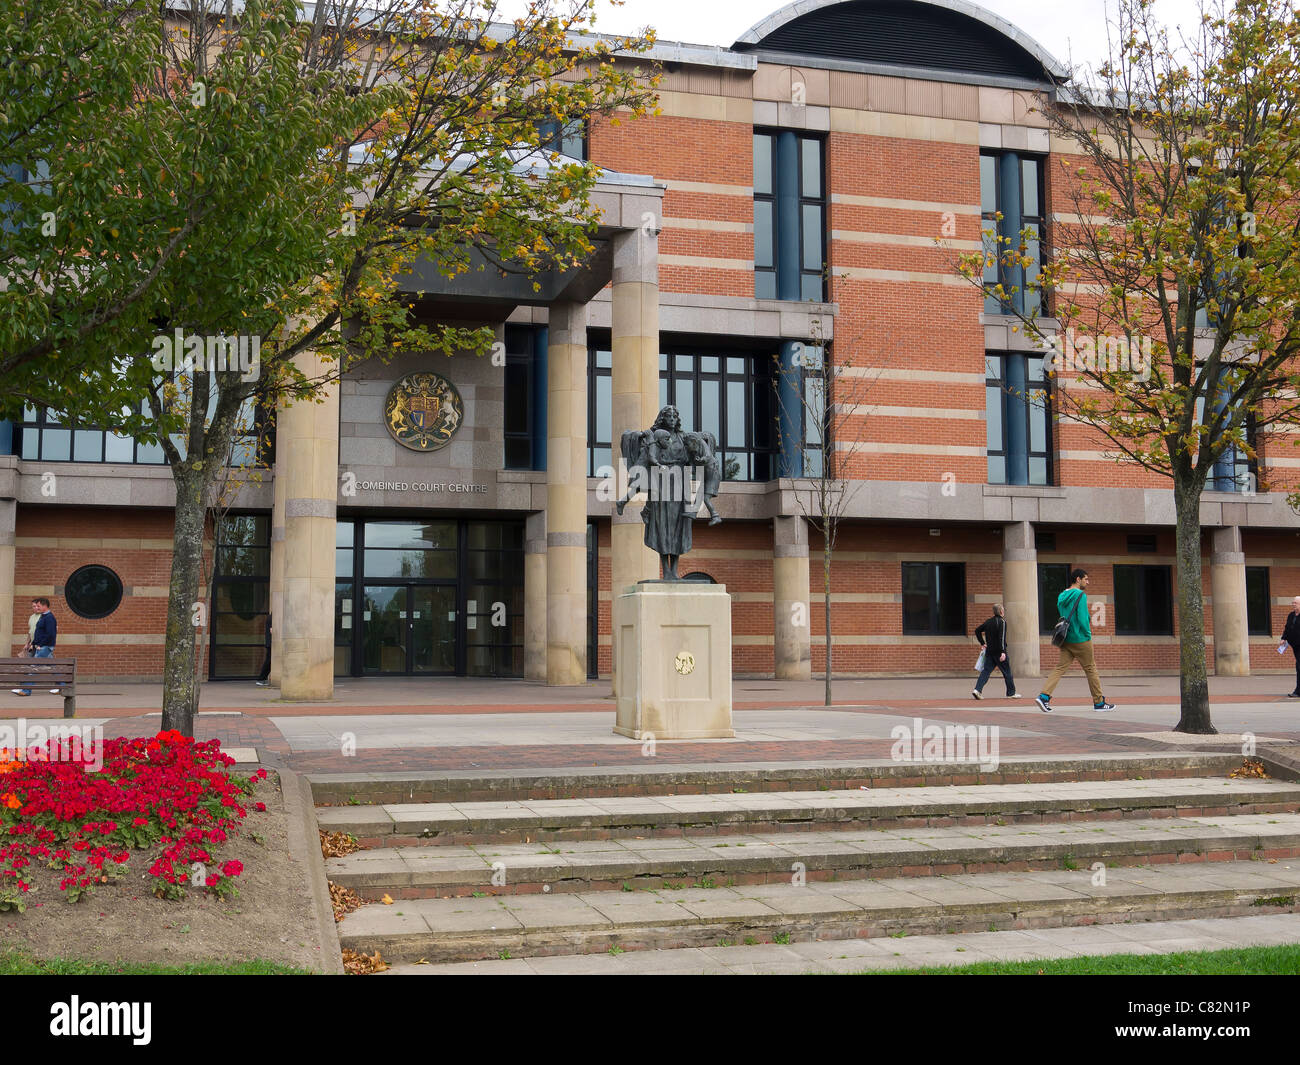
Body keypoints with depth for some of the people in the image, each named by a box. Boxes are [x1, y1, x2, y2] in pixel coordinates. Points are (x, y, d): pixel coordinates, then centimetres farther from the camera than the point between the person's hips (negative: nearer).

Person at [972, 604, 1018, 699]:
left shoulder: (988, 621, 12)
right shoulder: (1002, 622, -10)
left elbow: (977, 631, 18)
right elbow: (1001, 638, -19)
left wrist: (982, 643, 20)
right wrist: (1003, 652, -23)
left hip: (989, 651, 6)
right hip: (999, 651, -6)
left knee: (986, 670, 2)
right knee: (1007, 671, 6)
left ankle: (977, 689, -14)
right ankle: (1011, 693, 15)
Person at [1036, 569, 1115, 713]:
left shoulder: (1061, 596, 12)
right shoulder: (1080, 595, -12)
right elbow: (1082, 618, -18)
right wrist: (1088, 634, -7)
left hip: (1065, 640, 7)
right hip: (1080, 639, -7)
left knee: (1060, 668, 1)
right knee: (1090, 669, 5)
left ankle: (1044, 696, -15)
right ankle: (1099, 703, 14)